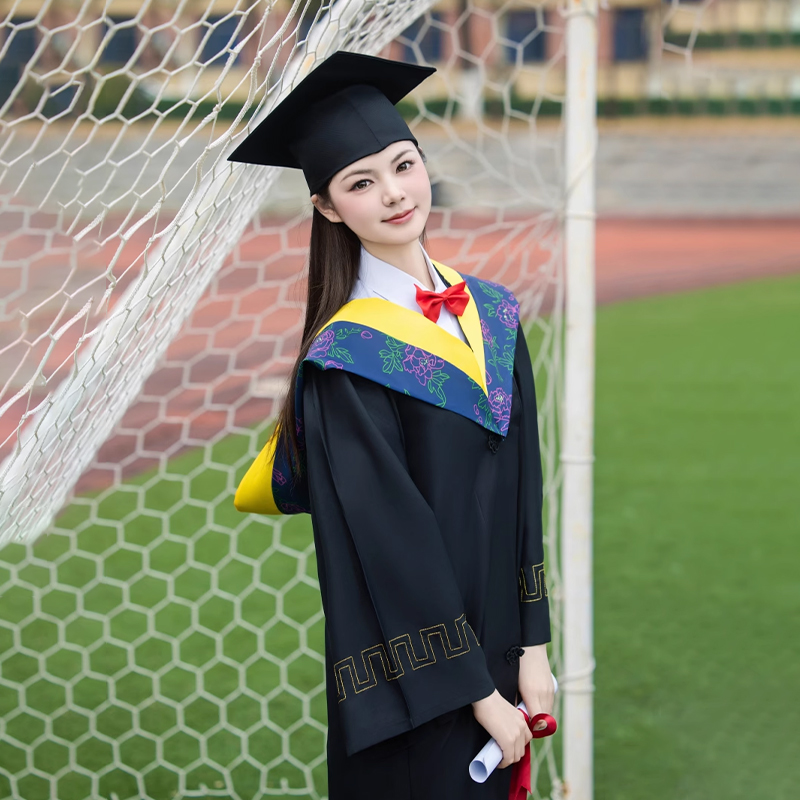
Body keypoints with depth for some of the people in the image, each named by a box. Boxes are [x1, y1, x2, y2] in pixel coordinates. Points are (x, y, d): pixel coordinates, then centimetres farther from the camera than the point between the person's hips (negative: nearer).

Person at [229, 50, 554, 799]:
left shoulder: (492, 314, 4)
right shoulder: (347, 359, -15)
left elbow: (523, 489, 6)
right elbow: (393, 540, -17)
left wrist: (532, 648, 0)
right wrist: (478, 691, -16)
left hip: (497, 650, 6)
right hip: (416, 687, -6)